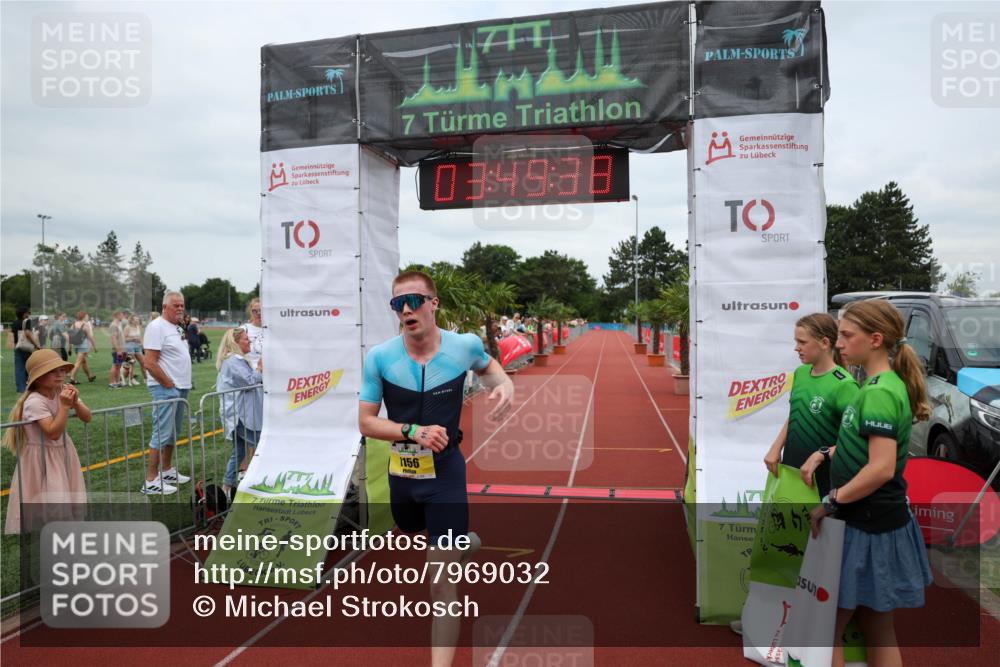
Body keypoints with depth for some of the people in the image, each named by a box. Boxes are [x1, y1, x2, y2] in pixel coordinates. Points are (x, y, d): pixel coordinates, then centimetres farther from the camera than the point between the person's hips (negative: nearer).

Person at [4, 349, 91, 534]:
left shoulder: (63, 391, -3)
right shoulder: (35, 401, -24)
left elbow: (87, 418, -3)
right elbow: (54, 433, -27)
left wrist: (75, 402, -21)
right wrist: (65, 406, -31)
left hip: (62, 454, 7)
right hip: (42, 459, -7)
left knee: (68, 503, 12)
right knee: (44, 507, -5)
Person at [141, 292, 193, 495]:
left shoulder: (176, 327, 15)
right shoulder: (157, 327, -14)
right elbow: (150, 363, -20)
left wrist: (182, 384, 12)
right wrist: (169, 384, -16)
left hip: (181, 388, 10)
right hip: (165, 389, -9)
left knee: (173, 432, 17)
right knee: (162, 434, -8)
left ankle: (167, 471, 28)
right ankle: (151, 481, -3)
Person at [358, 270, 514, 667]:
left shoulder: (466, 345, -12)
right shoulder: (379, 357, -13)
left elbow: (487, 365, 13)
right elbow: (366, 423, -7)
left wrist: (504, 384, -9)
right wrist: (414, 431, -23)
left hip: (445, 473, -3)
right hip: (400, 471, 3)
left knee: (440, 583, -7)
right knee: (416, 541, 30)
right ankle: (464, 543, 64)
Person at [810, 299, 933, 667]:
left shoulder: (880, 392, -22)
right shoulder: (881, 385, 7)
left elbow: (881, 468, -28)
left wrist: (830, 503, -19)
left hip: (869, 528, -9)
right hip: (876, 523, 9)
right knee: (877, 627, 19)